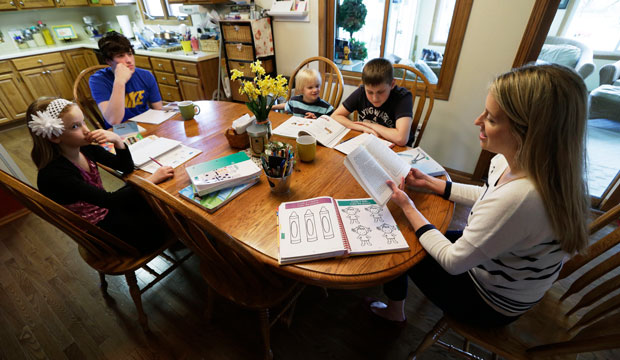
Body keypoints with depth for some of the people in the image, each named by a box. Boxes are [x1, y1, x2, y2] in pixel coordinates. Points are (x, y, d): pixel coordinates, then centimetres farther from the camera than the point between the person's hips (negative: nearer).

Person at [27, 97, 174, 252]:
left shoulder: (85, 149, -8)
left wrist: (117, 140, -21)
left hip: (106, 208, 7)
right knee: (159, 231, -13)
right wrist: (152, 180, -30)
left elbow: (127, 167, -2)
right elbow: (109, 200, -32)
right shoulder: (54, 174, -28)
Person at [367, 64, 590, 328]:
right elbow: (489, 198, 6)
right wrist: (430, 183, 2)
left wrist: (408, 207, -19)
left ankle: (394, 311, 37)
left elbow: (452, 262, -28)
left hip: (490, 306, -7)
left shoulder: (519, 198, -42)